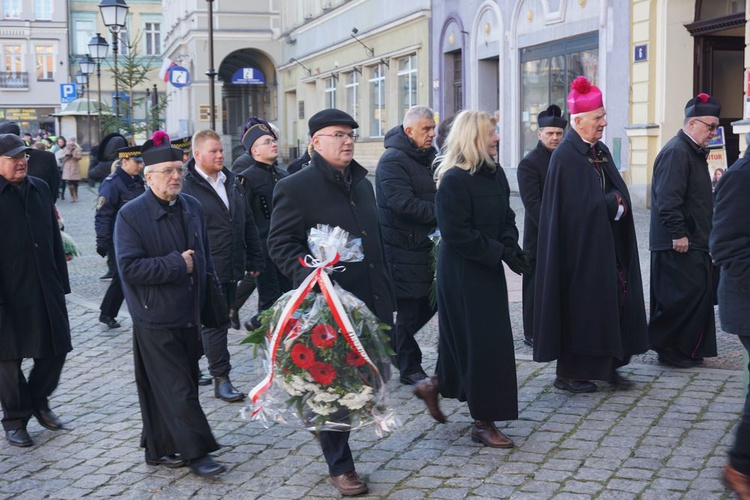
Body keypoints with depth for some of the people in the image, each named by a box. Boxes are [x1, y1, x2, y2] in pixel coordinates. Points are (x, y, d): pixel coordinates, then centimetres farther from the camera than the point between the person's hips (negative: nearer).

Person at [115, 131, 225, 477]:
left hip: (190, 317, 6)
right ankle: (196, 452, 5)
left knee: (185, 383, 12)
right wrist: (177, 265, -17)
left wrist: (209, 297, 12)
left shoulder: (192, 207, 9)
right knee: (176, 389, -3)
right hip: (156, 321, -6)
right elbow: (129, 267, -19)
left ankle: (161, 449, 25)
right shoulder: (130, 215, -10)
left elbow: (204, 256, 19)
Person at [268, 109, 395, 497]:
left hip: (371, 304, 7)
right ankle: (340, 467, 18)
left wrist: (386, 292, 19)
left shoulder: (362, 183, 16)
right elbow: (280, 243, -10)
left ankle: (328, 429, 39)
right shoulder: (295, 187, -8)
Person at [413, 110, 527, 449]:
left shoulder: (495, 173, 7)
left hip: (488, 270, 8)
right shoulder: (454, 180, -17)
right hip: (462, 273, -8)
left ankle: (434, 386, 38)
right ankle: (483, 423, 9)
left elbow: (506, 219, 12)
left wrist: (511, 246, -8)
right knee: (481, 342, -3)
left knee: (463, 340, 16)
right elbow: (456, 233, -20)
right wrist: (501, 252, -20)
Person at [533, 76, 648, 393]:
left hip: (607, 245, 8)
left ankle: (607, 365, 17)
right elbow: (580, 206, -19)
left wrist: (616, 202, -9)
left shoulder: (601, 152, 12)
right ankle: (569, 374, 10)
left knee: (618, 295, 7)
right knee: (580, 306, -1)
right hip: (581, 246, -8)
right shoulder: (565, 157, -13)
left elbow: (621, 195, 11)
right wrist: (613, 203, -6)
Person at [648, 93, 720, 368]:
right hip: (679, 243, -11)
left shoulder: (694, 152, 18)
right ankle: (667, 346, 4)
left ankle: (687, 350, 21)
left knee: (699, 293, 13)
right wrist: (678, 234, -24)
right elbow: (668, 199, -24)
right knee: (684, 295, -8)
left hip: (695, 241, 11)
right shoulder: (676, 152, -16)